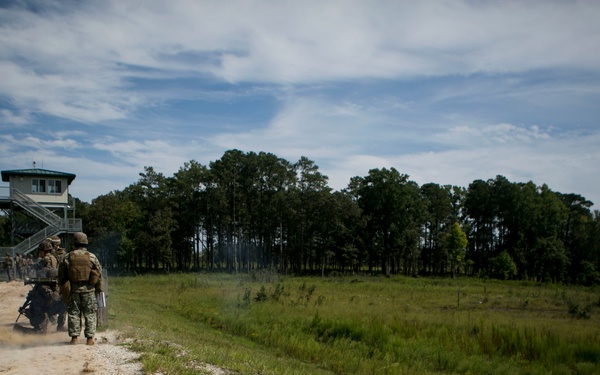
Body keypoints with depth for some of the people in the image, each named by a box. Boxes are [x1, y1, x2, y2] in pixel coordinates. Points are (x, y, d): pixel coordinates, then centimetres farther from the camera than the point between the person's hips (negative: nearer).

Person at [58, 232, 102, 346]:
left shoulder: (67, 257, 0)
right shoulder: (92, 257, -2)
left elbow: (62, 275, 6)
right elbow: (99, 274, 1)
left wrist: (61, 285, 24)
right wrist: (99, 289, 10)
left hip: (74, 289, 1)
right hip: (89, 289, -1)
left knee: (74, 313, 9)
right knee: (90, 314, 5)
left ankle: (74, 337, 8)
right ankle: (90, 338, 4)